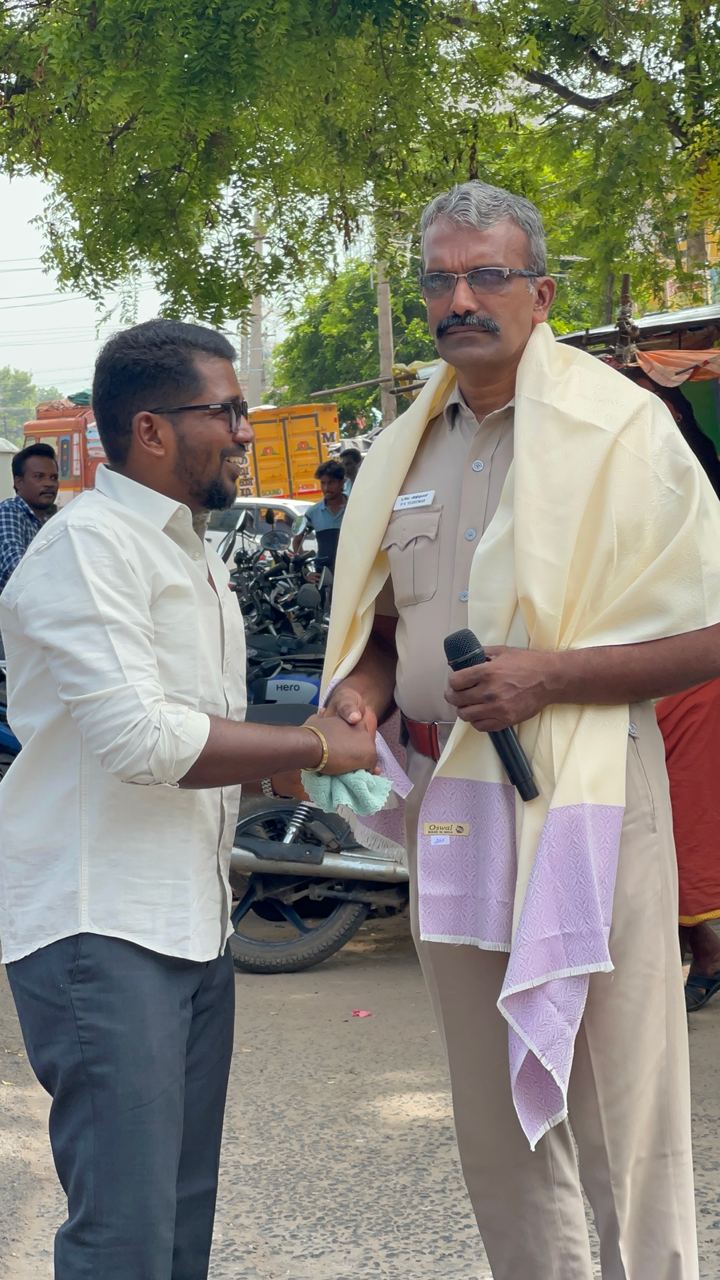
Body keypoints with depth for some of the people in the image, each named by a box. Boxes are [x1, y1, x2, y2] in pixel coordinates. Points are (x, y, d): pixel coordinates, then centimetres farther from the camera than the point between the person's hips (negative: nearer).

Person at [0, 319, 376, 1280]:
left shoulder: (192, 556, 20)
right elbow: (139, 739, -21)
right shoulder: (87, 544, -12)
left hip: (192, 926, 10)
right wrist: (313, 748, -15)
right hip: (100, 929, -10)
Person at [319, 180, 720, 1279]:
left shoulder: (619, 428, -6)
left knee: (623, 1128, -5)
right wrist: (361, 693, 3)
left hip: (582, 802, -6)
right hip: (444, 805, 7)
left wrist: (549, 674, -20)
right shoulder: (404, 450, 14)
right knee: (495, 1124, 14)